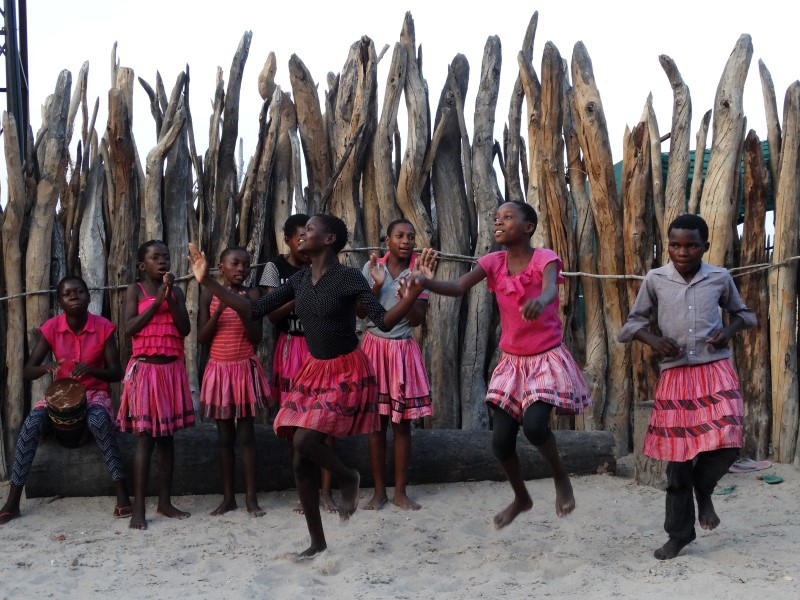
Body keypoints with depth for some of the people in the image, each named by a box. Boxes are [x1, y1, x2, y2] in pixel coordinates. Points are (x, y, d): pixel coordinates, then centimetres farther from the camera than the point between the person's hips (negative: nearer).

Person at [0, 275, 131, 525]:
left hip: (95, 393, -2)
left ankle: (122, 493, -33)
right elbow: (27, 371, -6)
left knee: (98, 420, -37)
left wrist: (92, 370, -30)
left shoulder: (103, 327, -10)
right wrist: (44, 367, -30)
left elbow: (116, 373, -9)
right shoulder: (50, 328, -6)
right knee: (32, 422, -27)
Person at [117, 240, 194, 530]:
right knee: (145, 437, -7)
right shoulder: (135, 290, 0)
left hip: (172, 369, 4)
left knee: (167, 436, 8)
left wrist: (170, 297, -11)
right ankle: (138, 507, -3)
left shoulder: (176, 291, 9)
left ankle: (165, 502, 15)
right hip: (145, 368, -4)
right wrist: (157, 300, -13)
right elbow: (130, 328, -11)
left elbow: (185, 329, -2)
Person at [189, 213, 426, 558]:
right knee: (301, 462, 4)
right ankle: (317, 542, 18)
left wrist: (412, 295, -39)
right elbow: (254, 310, 3)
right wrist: (208, 283, 1)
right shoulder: (300, 280, 3)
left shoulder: (349, 278, -15)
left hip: (347, 372, -7)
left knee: (305, 440, -24)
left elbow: (384, 322, -21)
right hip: (314, 371, 7)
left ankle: (347, 477, 8)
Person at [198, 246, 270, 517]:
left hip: (245, 370, -2)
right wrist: (219, 310, -15)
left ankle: (251, 497, 7)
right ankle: (228, 497, 16)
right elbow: (202, 338, -2)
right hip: (218, 370, 2)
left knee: (246, 435, 1)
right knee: (225, 436, 8)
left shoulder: (252, 294, -3)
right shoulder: (209, 294, 1)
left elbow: (256, 337, -7)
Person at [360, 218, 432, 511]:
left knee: (402, 422, 3)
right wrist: (377, 286, -15)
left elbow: (417, 320, -4)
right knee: (376, 421, 3)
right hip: (374, 346, 0)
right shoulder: (372, 267, 0)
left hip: (403, 349, 0)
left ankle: (400, 491, 12)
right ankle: (379, 491, 12)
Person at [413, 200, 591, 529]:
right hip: (512, 361, 4)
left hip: (547, 358, -4)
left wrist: (541, 301, -60)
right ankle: (521, 498, 30)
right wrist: (424, 281, -38)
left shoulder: (544, 257, -13)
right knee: (501, 440, 2)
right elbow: (457, 287, -18)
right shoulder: (493, 262, -2)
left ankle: (561, 477, 6)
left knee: (534, 424, -26)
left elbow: (550, 288, -35)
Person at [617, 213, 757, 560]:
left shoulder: (720, 278, 2)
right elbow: (633, 321, 9)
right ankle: (679, 533, 19)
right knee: (677, 457, 5)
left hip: (716, 371, 0)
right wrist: (654, 340, -11)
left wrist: (729, 331, -3)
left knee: (727, 442, -18)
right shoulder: (655, 280, 0)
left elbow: (742, 312, 18)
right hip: (675, 377, 0)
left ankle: (703, 489, 16)